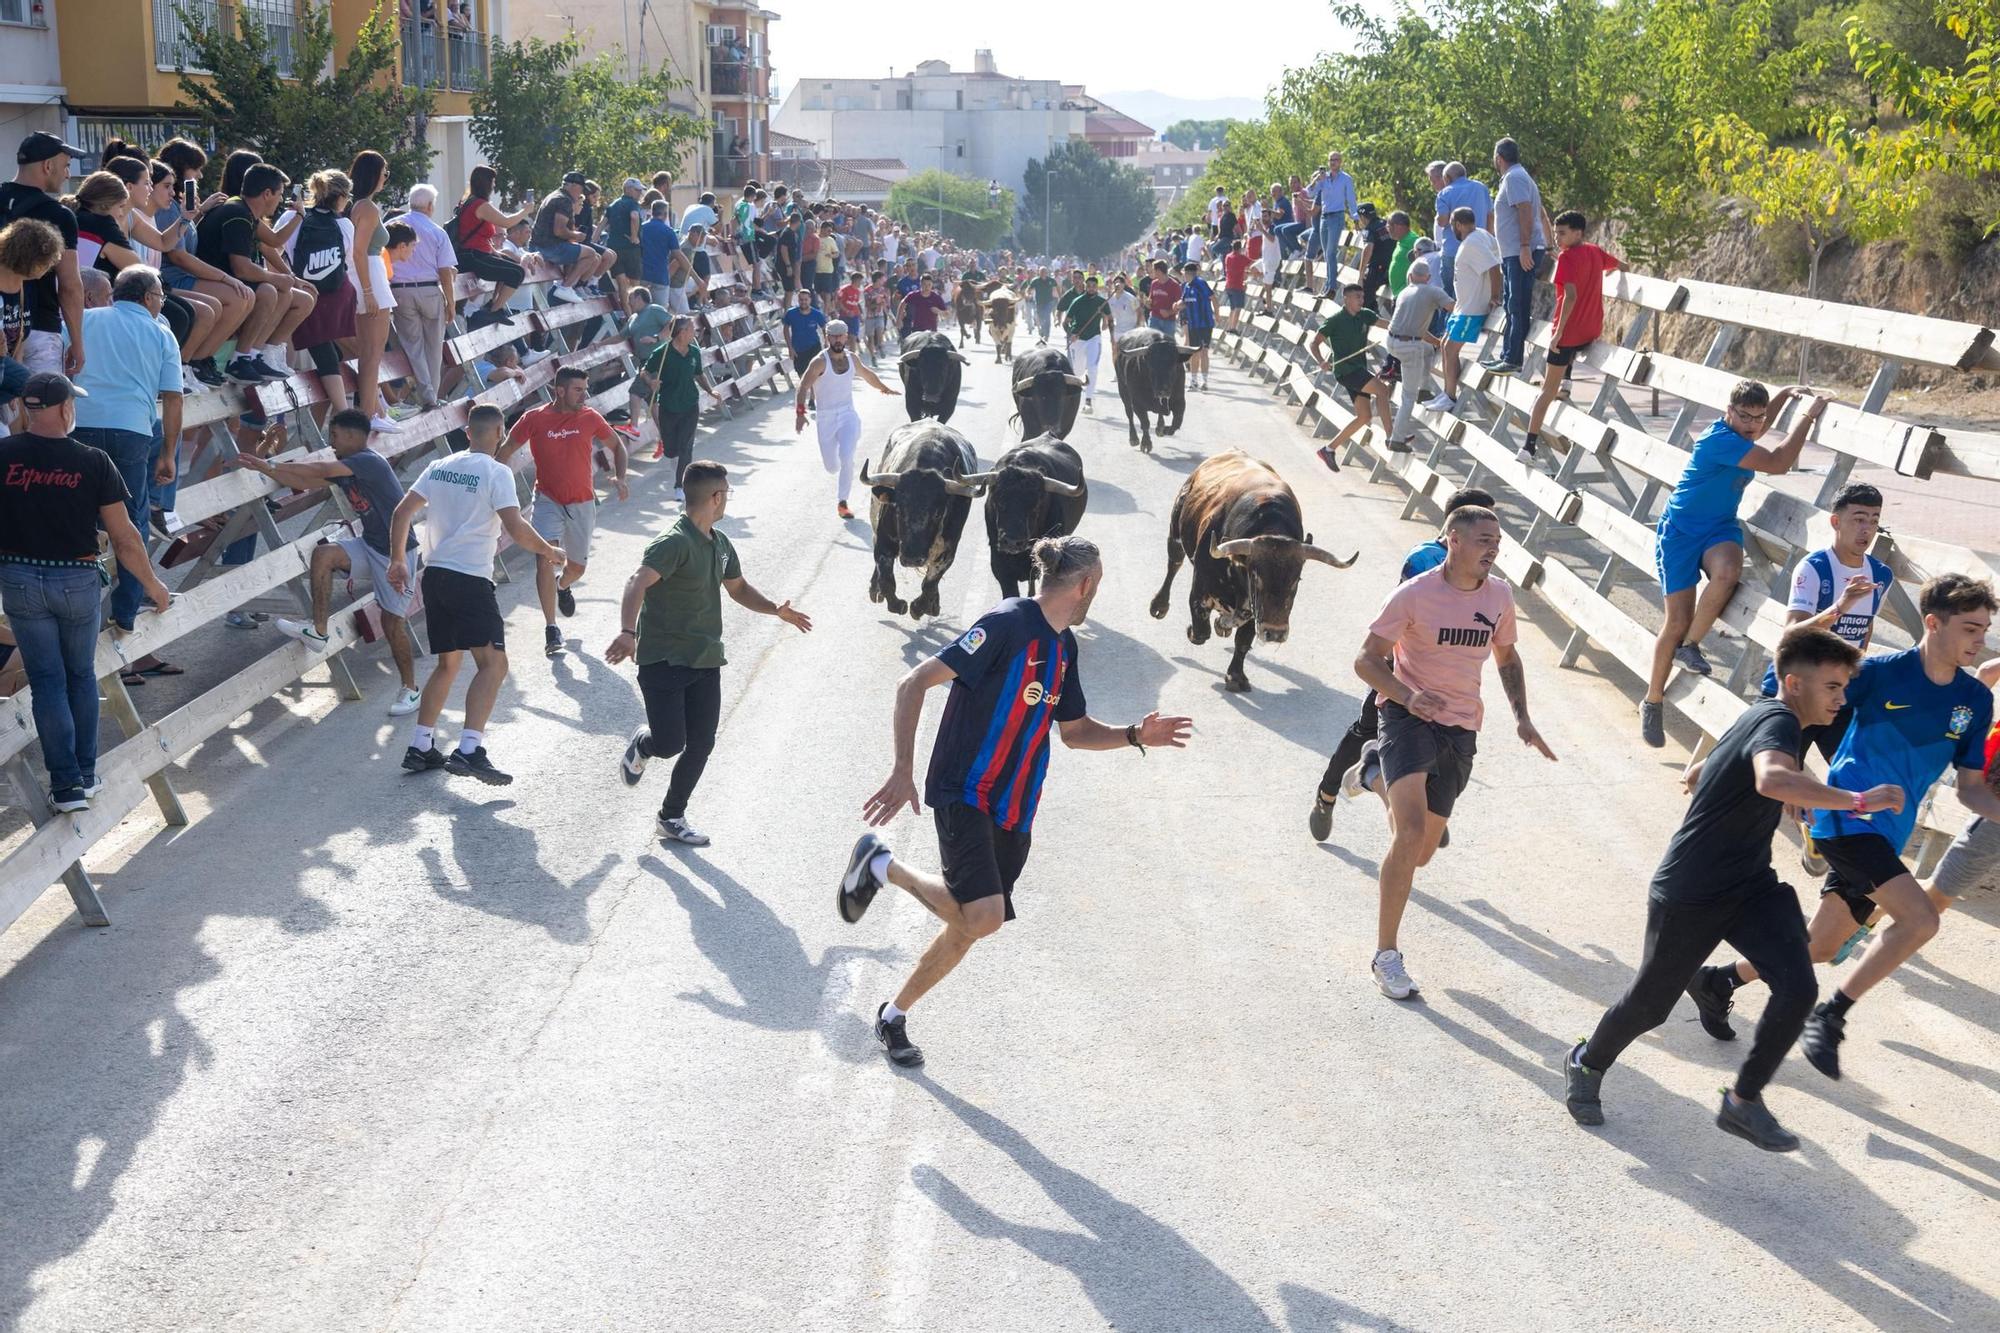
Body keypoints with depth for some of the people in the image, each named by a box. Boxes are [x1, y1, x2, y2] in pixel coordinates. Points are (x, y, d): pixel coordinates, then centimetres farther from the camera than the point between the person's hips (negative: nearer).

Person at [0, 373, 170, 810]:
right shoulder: (93, 461, -10)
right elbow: (124, 537, -7)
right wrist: (152, 583, 6)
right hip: (77, 580, 0)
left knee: (47, 680, 7)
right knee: (81, 676, 18)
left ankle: (66, 783, 4)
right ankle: (86, 774, 23)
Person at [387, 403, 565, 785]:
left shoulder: (440, 467, 12)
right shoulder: (496, 472, -8)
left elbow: (402, 513, 10)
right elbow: (515, 527, -16)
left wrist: (398, 561, 17)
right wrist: (548, 551, -1)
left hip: (434, 575, 8)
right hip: (470, 579, -7)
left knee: (447, 664, 19)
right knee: (493, 664, -9)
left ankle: (419, 748, 20)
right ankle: (469, 751, -22)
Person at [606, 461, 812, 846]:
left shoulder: (721, 545, 12)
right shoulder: (674, 543, -17)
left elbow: (738, 588, 29)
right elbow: (638, 583, -32)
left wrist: (776, 609, 12)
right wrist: (628, 632, -48)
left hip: (705, 661, 8)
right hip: (663, 659, -8)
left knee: (701, 744, 6)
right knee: (669, 744, -11)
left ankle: (672, 818, 23)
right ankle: (641, 746, 26)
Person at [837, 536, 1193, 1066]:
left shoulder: (1063, 645, 12)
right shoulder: (1008, 624, -15)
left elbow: (1075, 731, 23)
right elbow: (914, 684, -18)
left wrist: (1135, 736, 6)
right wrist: (903, 772, -24)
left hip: (1013, 811, 8)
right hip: (965, 797, -8)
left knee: (968, 927, 10)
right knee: (983, 916, -25)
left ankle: (894, 1016, 28)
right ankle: (882, 866, -1)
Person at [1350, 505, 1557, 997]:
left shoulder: (1499, 596, 2)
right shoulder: (1413, 595, -13)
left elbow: (1506, 657, 19)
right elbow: (1367, 661, -10)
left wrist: (1521, 717, 5)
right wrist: (1408, 697, -28)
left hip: (1461, 730, 5)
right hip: (1409, 717, -5)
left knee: (1421, 853, 10)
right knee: (1411, 832, -25)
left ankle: (1377, 774, 41)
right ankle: (1386, 955, -13)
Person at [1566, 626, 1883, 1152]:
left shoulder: (1761, 715, 8)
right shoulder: (1778, 722, -22)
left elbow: (1700, 776, 25)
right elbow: (1772, 779, -46)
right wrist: (1857, 800, -45)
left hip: (1751, 888, 8)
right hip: (1688, 894, -8)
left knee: (1798, 987, -12)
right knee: (1650, 1004, 8)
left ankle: (1743, 1102, 3)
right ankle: (1587, 1064, 37)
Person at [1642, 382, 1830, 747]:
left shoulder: (1742, 436, 4)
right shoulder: (1719, 439, -23)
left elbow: (1759, 426, 33)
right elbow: (1778, 464, -28)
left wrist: (1786, 394, 19)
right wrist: (1808, 415, -20)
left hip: (1719, 528, 6)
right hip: (1680, 530, -6)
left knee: (1728, 572, -31)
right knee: (1678, 621, -8)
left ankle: (1689, 647, -9)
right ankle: (1653, 702, 11)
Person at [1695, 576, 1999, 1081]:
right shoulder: (1880, 673, -11)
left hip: (1885, 836, 7)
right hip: (1845, 816, -7)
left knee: (1819, 946, 12)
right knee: (1920, 919, -24)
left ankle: (1717, 982, 32)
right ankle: (1829, 1016, -12)